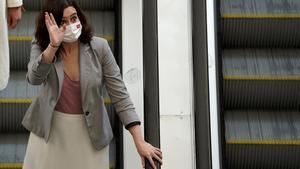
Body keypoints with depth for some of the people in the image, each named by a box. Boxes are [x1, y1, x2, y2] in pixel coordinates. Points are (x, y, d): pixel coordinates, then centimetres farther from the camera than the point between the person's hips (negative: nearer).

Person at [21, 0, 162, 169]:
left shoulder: (99, 47, -11)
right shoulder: (41, 47, -7)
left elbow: (119, 94, -11)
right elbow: (34, 78, -26)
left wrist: (140, 141, -17)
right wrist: (53, 45, -40)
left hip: (90, 132, -1)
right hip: (50, 130, 1)